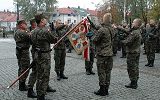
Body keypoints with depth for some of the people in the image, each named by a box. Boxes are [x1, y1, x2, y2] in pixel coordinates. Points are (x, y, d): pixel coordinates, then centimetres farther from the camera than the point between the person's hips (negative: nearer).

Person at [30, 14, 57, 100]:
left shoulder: (34, 32, 7)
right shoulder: (46, 31, -19)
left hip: (37, 55, 9)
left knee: (39, 76, 20)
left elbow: (33, 43, 12)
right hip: (44, 56, -9)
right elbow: (54, 40, -8)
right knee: (44, 76, 1)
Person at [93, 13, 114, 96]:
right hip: (109, 53, 7)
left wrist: (94, 36, 7)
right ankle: (106, 89, 21)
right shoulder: (111, 29, 7)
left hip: (102, 54, -7)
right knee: (108, 71, 12)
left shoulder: (102, 30, -18)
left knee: (101, 72, 1)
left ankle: (102, 90, 8)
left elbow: (95, 40, -15)